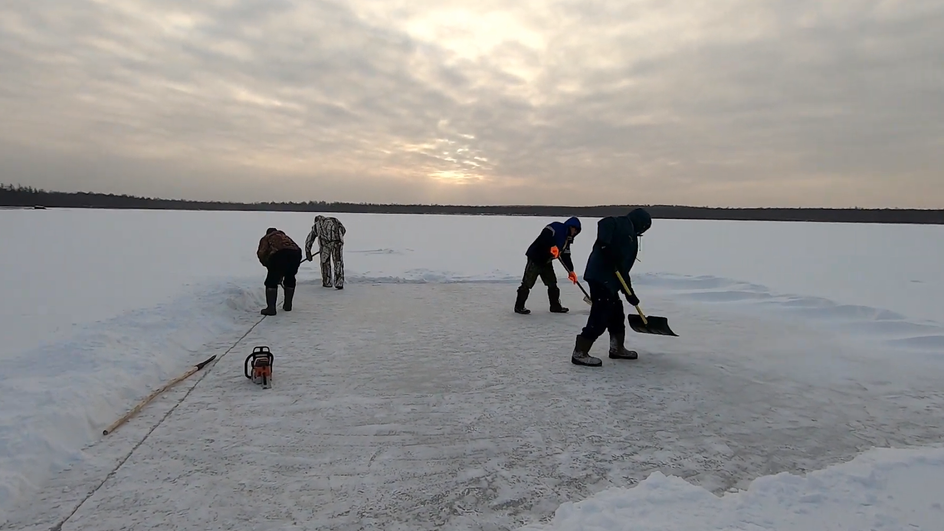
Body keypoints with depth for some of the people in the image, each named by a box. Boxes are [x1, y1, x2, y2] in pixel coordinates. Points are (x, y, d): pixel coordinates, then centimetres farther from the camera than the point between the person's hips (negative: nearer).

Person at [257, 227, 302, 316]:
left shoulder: (266, 238, 24)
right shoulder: (285, 236, 38)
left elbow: (261, 253, 4)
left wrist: (268, 265, 20)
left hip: (279, 255, -5)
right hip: (295, 253, 5)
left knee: (271, 281, 8)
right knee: (290, 278, 25)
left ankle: (271, 308, 2)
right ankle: (288, 305, 32)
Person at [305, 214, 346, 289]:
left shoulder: (315, 226, 31)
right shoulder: (333, 220, 31)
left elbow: (308, 241, 31)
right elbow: (343, 230, 20)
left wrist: (308, 254, 39)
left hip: (324, 243, 1)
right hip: (337, 242, 0)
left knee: (325, 262, 19)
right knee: (338, 262, 8)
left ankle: (327, 282, 26)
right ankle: (339, 283, 1)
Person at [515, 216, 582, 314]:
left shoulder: (567, 239, 14)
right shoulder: (556, 227, -13)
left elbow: (566, 256, 15)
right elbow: (544, 235, -30)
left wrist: (571, 271, 9)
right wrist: (552, 246, -38)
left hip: (546, 262, 9)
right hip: (535, 258, -9)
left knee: (552, 283, 13)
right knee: (527, 283, -6)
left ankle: (555, 306, 25)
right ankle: (519, 306, 1)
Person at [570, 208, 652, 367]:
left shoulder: (630, 237, 27)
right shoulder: (621, 223, 0)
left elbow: (623, 267, 24)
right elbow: (604, 223, -25)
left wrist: (629, 293, 21)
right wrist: (605, 244, -32)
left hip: (609, 280, 10)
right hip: (600, 278, -10)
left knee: (616, 313, 20)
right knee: (600, 317, -9)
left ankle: (617, 349, 35)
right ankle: (580, 353, -4)